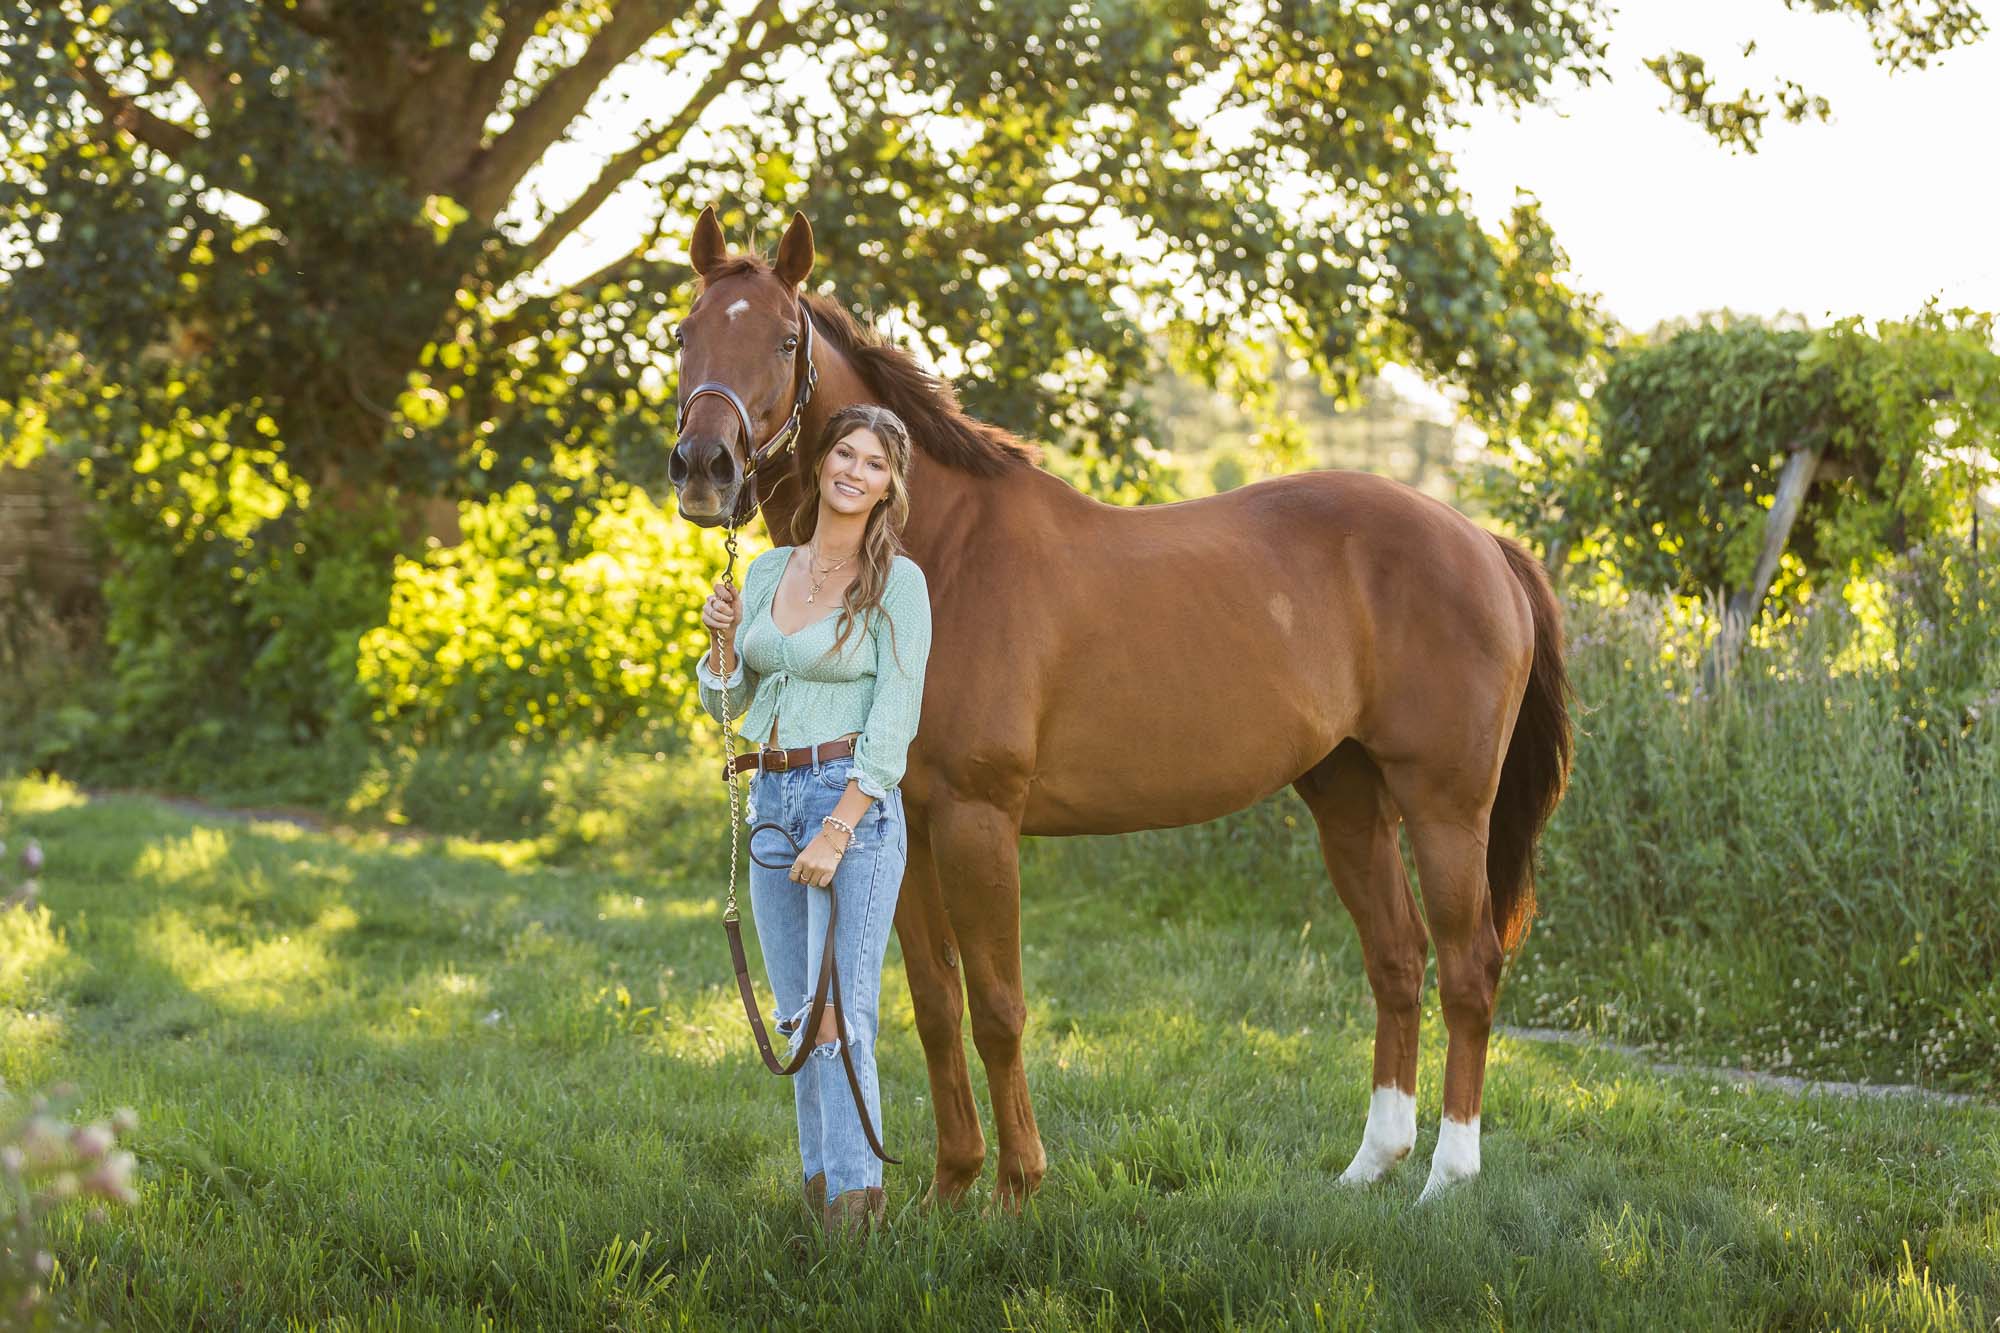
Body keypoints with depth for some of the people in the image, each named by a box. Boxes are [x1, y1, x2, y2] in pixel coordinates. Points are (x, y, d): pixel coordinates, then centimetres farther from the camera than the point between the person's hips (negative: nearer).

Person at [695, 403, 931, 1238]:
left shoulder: (898, 583, -6)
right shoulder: (768, 572, 11)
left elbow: (893, 722, -11)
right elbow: (726, 706, 16)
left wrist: (837, 832, -17)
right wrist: (722, 641, -4)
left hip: (854, 799, -6)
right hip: (771, 798, 6)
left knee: (840, 1014, -9)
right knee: (796, 1015, 11)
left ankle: (853, 1200, -6)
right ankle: (819, 1179, 21)